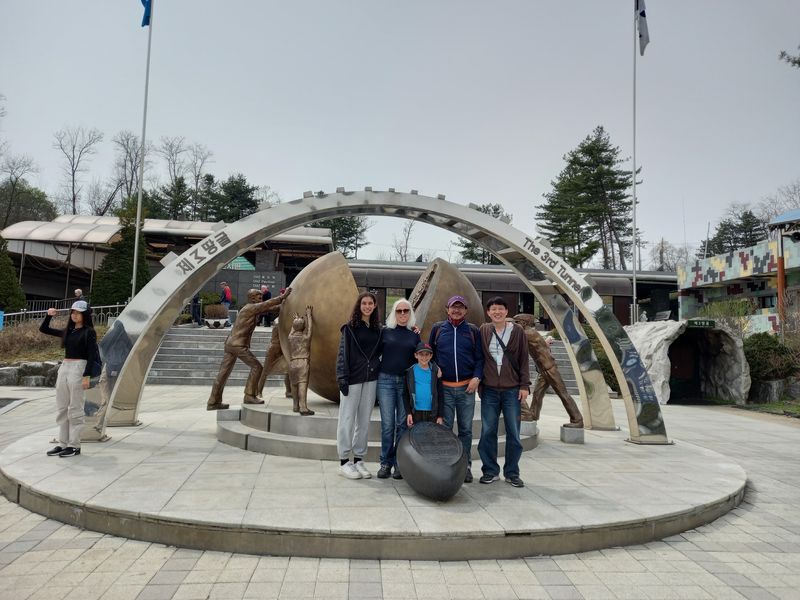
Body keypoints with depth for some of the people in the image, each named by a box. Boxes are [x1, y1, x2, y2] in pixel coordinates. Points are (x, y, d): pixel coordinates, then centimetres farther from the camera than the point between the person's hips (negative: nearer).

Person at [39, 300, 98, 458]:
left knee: (75, 409, -3)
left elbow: (91, 355, -11)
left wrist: (86, 376, -18)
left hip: (78, 368, -7)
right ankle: (63, 444, 17)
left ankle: (74, 446, 4)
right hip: (64, 368, 7)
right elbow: (43, 329, 23)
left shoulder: (88, 332, -5)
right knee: (61, 409, 10)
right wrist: (49, 316, 6)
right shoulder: (67, 331, 13)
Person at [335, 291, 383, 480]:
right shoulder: (350, 327, -2)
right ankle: (344, 461, 9)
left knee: (364, 420, 8)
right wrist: (342, 377, -12)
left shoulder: (378, 329, 10)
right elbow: (342, 353, -6)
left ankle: (359, 459, 17)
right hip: (353, 378, -4)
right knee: (347, 419, 0)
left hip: (371, 379, 4)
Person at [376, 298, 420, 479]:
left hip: (406, 382, 1)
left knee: (403, 423, 3)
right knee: (387, 423, -1)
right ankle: (386, 463, 9)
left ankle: (399, 463, 12)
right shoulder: (385, 331, 5)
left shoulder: (414, 334, 9)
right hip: (386, 380, -1)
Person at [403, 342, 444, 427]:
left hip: (432, 414, 1)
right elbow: (405, 394, 2)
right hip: (415, 413, 0)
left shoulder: (435, 371, 2)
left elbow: (440, 395, 3)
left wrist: (440, 416, 0)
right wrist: (408, 413, -5)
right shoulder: (410, 372, 0)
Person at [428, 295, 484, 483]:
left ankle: (465, 465, 17)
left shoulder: (473, 330, 6)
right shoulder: (438, 328, 7)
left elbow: (479, 357, 5)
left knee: (466, 429, 7)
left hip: (466, 388, 0)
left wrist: (477, 377, -7)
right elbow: (430, 353, 12)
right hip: (444, 387, 0)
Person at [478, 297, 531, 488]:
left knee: (513, 433, 4)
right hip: (489, 390, 1)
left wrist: (524, 385, -3)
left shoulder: (517, 331, 2)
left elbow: (524, 360, 2)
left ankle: (512, 472, 17)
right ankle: (490, 471, 18)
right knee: (488, 432, 5)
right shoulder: (483, 331, 4)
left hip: (512, 390, -1)